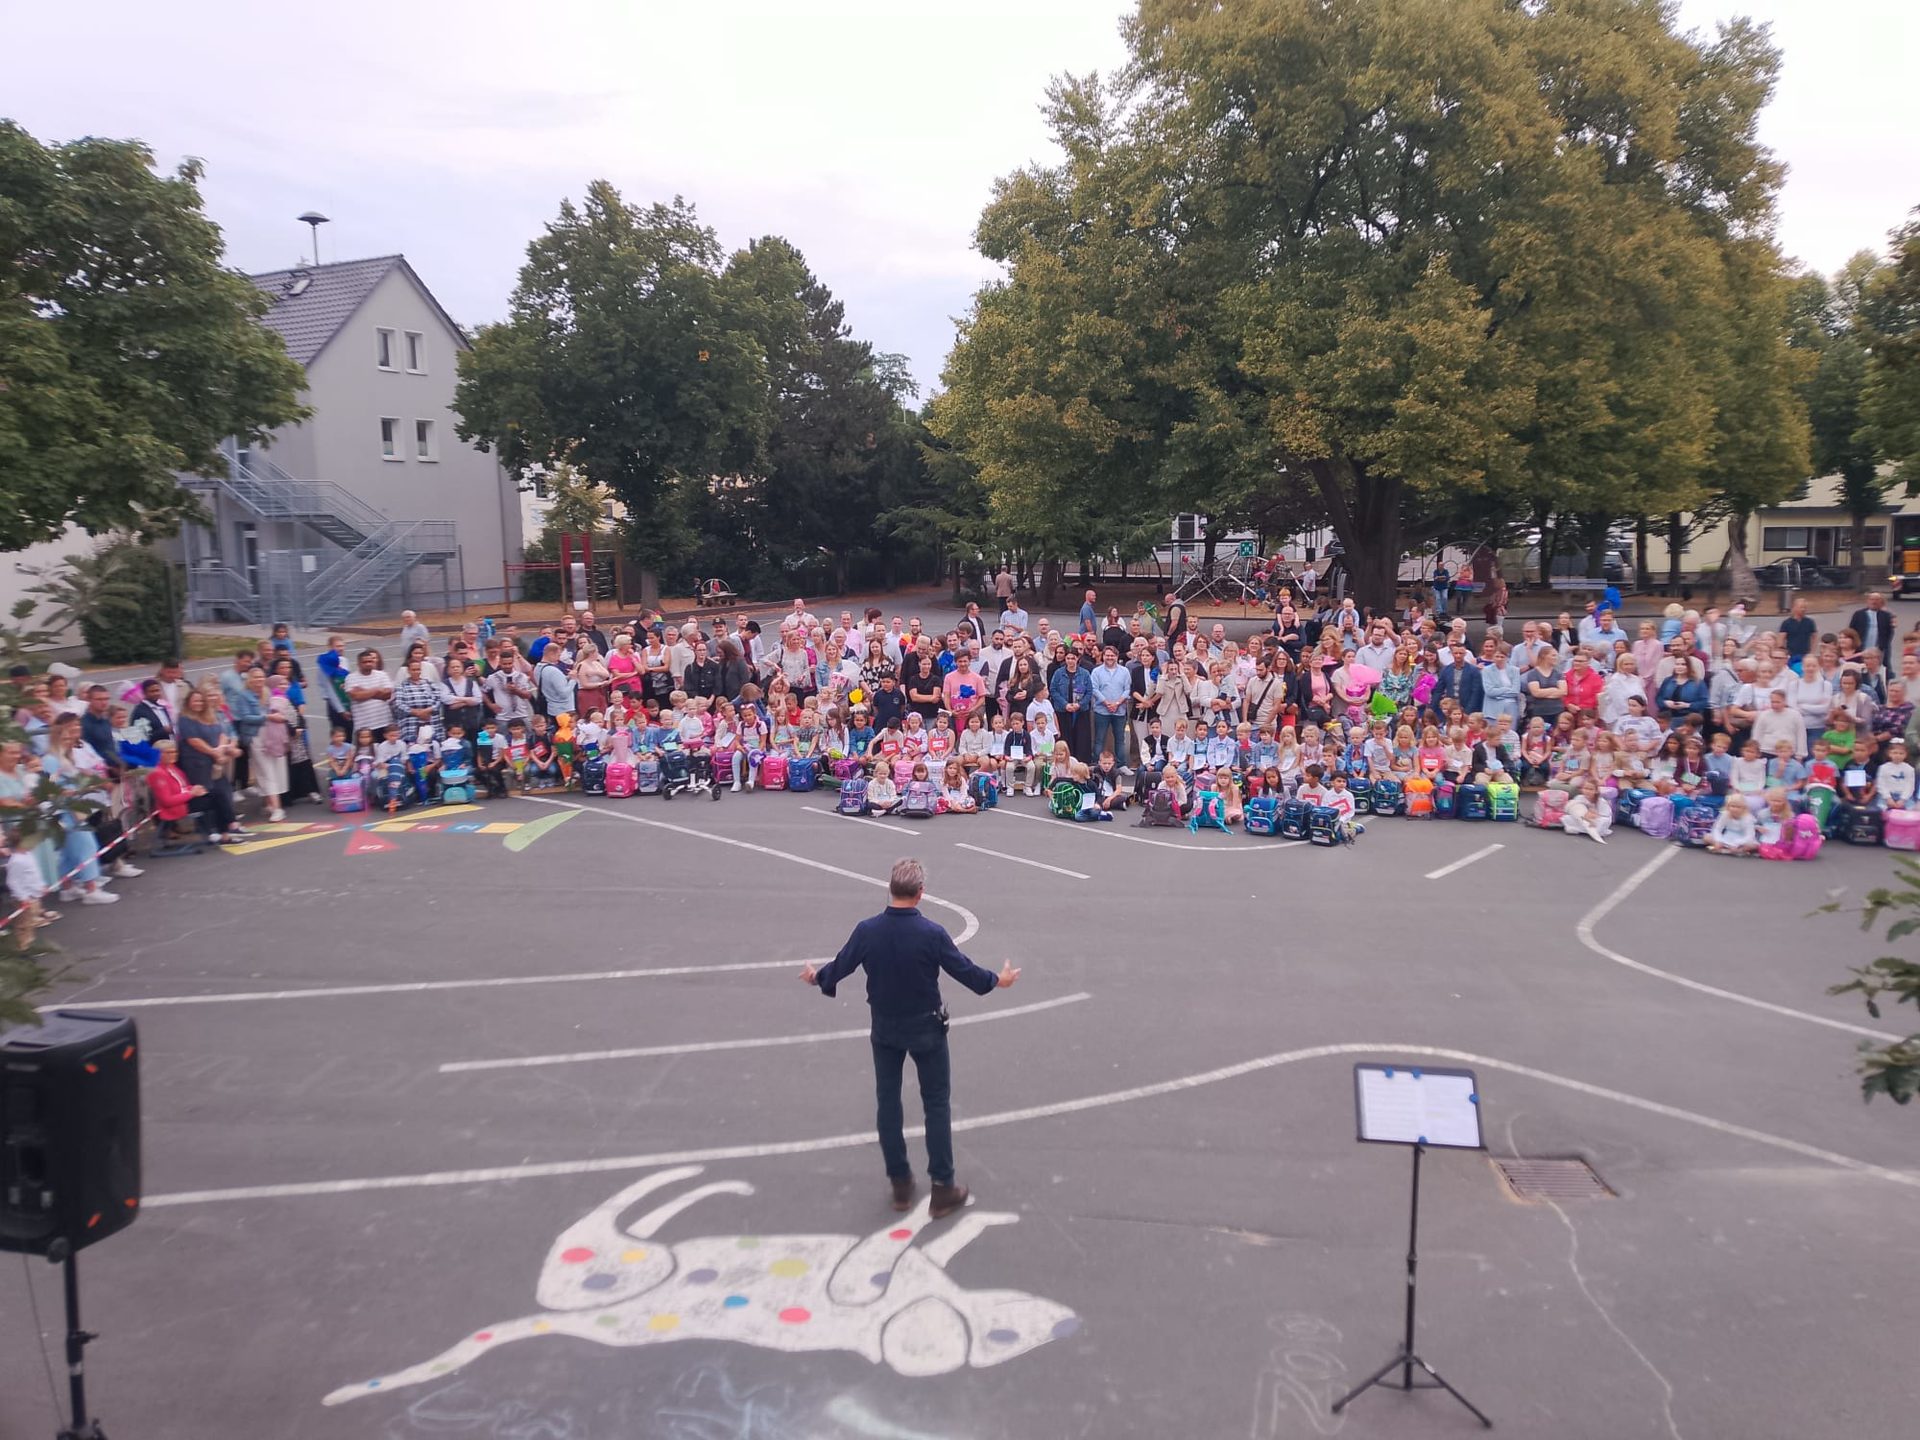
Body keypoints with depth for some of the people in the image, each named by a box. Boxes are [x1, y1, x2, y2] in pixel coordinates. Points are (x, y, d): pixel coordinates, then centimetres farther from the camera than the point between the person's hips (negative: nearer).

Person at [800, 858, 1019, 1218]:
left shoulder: (867, 930, -14)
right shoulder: (932, 934, -21)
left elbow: (840, 967, 0)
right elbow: (965, 971, -10)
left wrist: (816, 977, 22)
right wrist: (998, 980, 10)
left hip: (885, 1029, 2)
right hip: (925, 1029, -2)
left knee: (888, 1103, 16)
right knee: (936, 1105, 9)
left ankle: (900, 1183, 24)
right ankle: (943, 1188, 12)